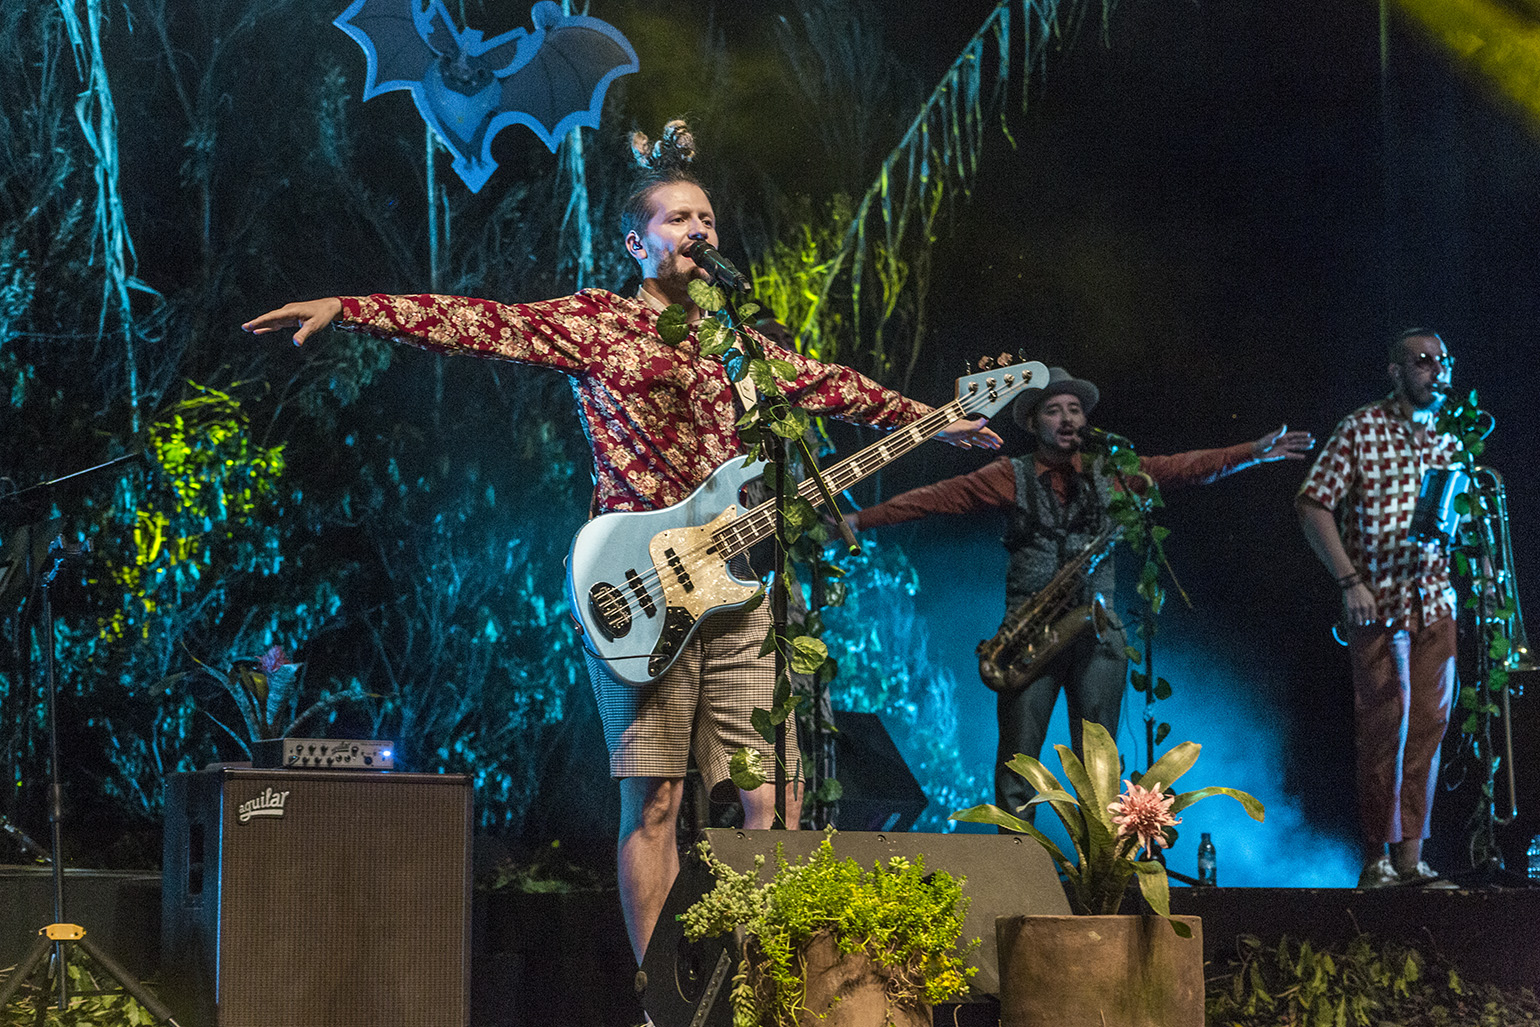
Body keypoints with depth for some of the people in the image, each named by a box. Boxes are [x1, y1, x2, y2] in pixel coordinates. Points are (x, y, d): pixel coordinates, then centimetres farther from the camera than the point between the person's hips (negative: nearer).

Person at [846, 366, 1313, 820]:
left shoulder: (1109, 474, 12)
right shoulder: (1011, 477, 7)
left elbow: (1182, 467, 10)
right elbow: (940, 497, 1)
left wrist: (1255, 453, 2)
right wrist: (862, 519, -6)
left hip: (1097, 629, 2)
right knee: (1018, 757, -6)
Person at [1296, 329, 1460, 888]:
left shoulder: (1446, 441, 14)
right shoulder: (1361, 429, -2)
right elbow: (1313, 506, -6)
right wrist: (1350, 581, -12)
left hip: (1435, 604, 5)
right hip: (1378, 602, -5)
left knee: (1428, 727, 2)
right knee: (1384, 727, -8)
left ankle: (1410, 857, 8)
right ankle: (1377, 858, 0)